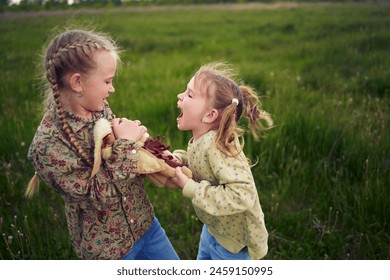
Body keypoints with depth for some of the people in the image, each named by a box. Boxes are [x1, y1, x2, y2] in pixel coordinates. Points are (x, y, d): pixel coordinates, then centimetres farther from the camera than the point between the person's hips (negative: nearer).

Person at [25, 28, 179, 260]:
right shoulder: (47, 144, -27)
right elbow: (98, 196, -25)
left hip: (144, 222, 6)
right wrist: (124, 144, -25)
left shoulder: (100, 109, -7)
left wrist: (135, 136, -12)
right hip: (107, 247, -6)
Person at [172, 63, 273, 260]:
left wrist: (190, 188, -35)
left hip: (233, 240, -8)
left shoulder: (216, 145, -34)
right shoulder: (202, 139, -10)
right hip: (214, 228, 8)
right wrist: (178, 158, -9)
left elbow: (243, 195, -41)